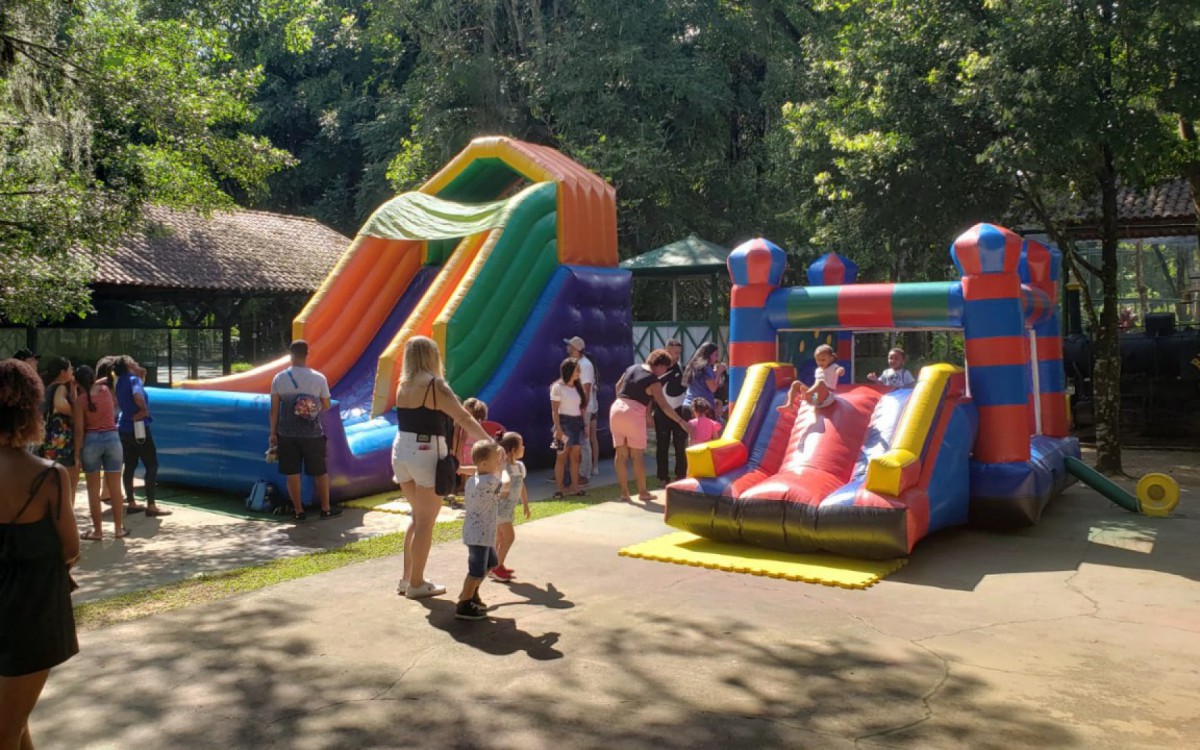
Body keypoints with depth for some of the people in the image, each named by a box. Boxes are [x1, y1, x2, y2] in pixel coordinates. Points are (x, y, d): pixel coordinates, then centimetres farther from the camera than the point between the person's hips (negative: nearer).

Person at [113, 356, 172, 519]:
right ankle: (151, 506, -6)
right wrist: (144, 409, -16)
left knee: (130, 466, 12)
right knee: (152, 465, -4)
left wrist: (141, 377, 13)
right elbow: (137, 396, -32)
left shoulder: (120, 382, 11)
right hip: (138, 427, -9)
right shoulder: (133, 379, -14)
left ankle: (131, 503, 17)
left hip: (124, 428, 9)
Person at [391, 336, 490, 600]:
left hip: (401, 451, 7)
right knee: (426, 521, 4)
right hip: (426, 454, -7)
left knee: (418, 516, 21)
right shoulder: (435, 385, -12)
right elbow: (465, 419, -12)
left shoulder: (403, 386, 8)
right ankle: (416, 584, 11)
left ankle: (407, 578, 26)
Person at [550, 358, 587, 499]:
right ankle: (559, 487, 2)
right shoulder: (558, 387, -7)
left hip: (577, 423, 6)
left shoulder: (578, 387, 12)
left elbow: (581, 408, 14)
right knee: (562, 456, -2)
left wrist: (584, 425, 10)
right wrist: (558, 428, -17)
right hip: (564, 422, -6)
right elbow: (555, 410, -10)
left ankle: (574, 485, 12)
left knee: (575, 456, 6)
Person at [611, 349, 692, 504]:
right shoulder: (653, 381, -8)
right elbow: (664, 406, -13)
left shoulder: (632, 368, 11)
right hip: (634, 414, -6)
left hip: (616, 409, 6)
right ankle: (642, 493, 11)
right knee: (637, 456, 3)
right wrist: (681, 422, -14)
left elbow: (618, 386, 23)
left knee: (621, 454, 7)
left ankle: (624, 493, 10)